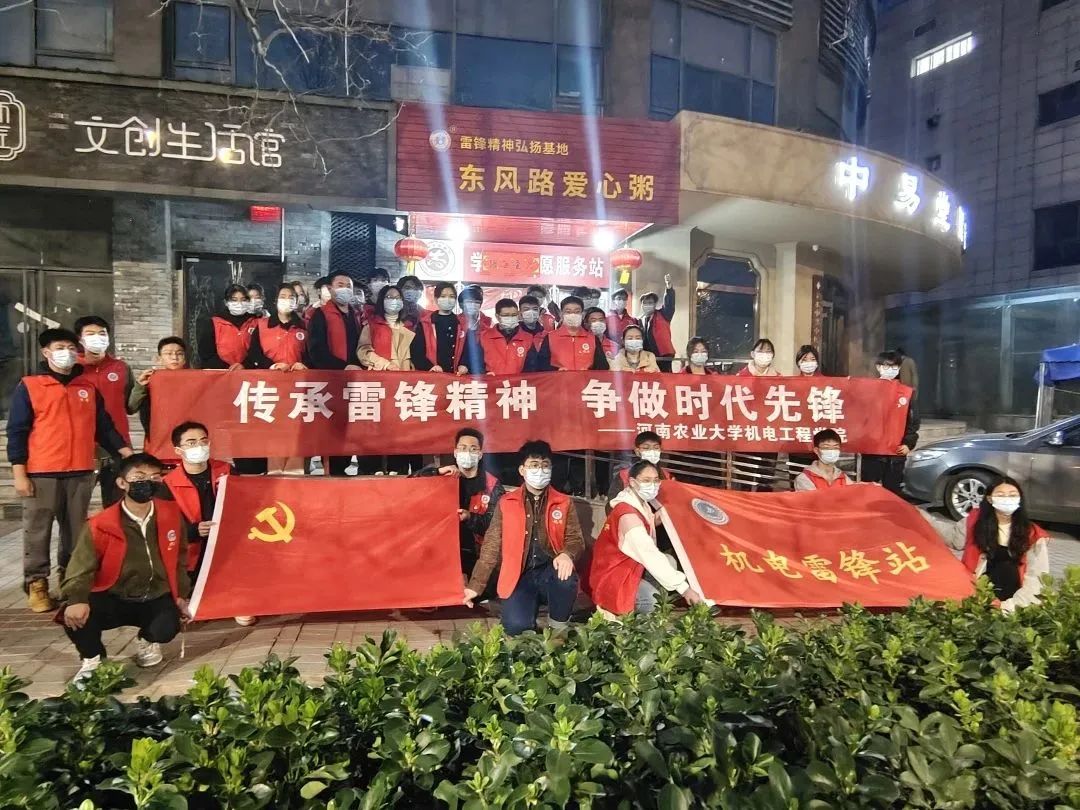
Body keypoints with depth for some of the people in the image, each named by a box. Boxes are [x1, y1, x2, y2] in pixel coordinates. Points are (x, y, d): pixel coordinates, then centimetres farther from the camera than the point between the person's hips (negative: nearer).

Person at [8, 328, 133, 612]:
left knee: (77, 531, 10)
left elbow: (104, 427, 13)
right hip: (41, 474, -3)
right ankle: (36, 584, 13)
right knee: (38, 531, 4)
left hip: (81, 473, 3)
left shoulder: (88, 388, 12)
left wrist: (127, 452, 2)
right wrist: (19, 473, -7)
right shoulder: (29, 386, 0)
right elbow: (17, 432, -2)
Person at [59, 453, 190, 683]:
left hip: (157, 598, 1)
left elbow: (179, 557, 9)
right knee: (74, 617, -30)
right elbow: (81, 569, -14)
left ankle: (146, 641, 15)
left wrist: (181, 594, 9)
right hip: (114, 599, -1)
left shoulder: (171, 514, -6)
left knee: (167, 629, -28)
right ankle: (92, 658, 6)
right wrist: (76, 600, -35)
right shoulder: (100, 526, -16)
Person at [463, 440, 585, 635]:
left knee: (566, 575, -34)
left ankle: (558, 627, -5)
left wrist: (567, 554, -24)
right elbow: (492, 545, 5)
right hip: (519, 577, -1)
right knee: (516, 627, -25)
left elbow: (575, 539, 2)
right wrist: (475, 585, 1)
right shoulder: (506, 502, 4)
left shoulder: (564, 502, 5)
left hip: (550, 574, 1)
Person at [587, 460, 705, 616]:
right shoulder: (628, 515, -26)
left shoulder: (642, 505, 5)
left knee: (669, 561, -6)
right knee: (653, 599, -27)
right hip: (610, 577, -9)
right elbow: (650, 556, -32)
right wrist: (684, 588, -32)